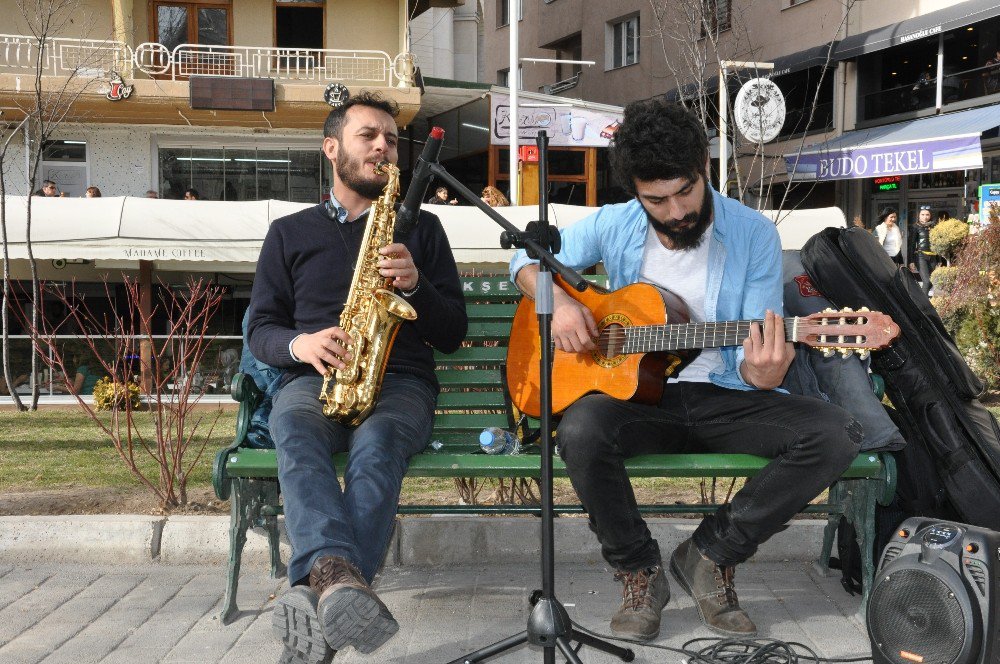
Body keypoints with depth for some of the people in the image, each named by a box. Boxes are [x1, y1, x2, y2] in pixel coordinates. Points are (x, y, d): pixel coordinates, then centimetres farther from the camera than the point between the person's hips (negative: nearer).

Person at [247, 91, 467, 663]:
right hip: (313, 379, 1)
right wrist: (299, 344, -10)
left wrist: (416, 285, -8)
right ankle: (337, 573, -59)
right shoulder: (290, 233, 19)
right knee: (295, 430, -37)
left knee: (376, 441, -38)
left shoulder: (421, 227, 18)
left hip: (399, 382, 0)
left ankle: (321, 590, -56)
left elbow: (453, 334, 13)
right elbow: (260, 328, 14)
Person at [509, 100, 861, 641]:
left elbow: (751, 356, -7)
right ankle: (639, 571, -8)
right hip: (635, 393, 0)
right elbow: (527, 258, 14)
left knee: (836, 434, -25)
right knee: (582, 430, -35)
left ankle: (711, 555, -8)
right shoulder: (613, 226, -1)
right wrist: (558, 300, -9)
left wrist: (761, 375, -33)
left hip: (722, 398, 0)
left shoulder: (754, 235, -5)